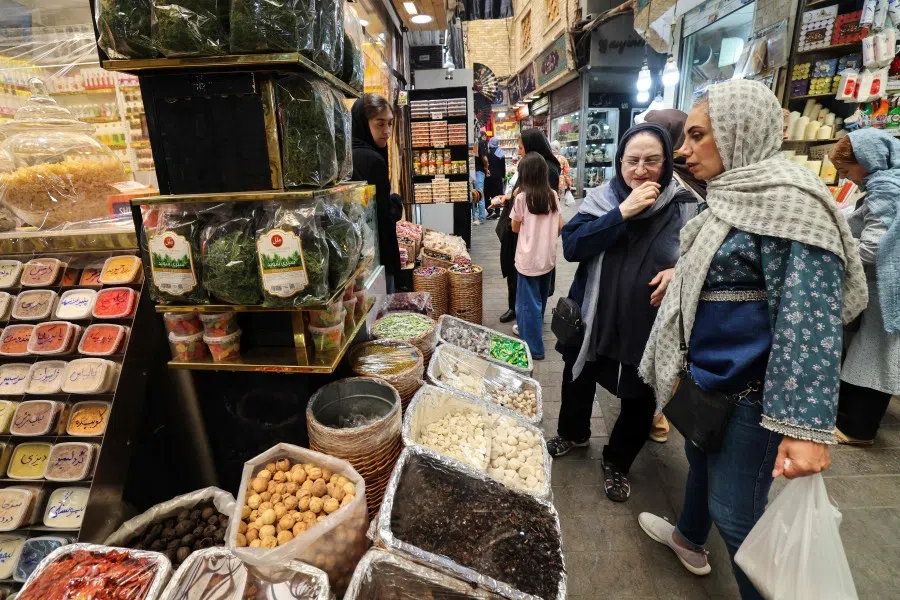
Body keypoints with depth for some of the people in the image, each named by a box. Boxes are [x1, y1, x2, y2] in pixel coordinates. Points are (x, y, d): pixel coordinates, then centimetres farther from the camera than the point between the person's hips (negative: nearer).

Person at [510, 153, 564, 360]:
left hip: (529, 259, -5)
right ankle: (534, 336, 40)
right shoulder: (553, 195, -1)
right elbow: (560, 227, 3)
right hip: (548, 257, 5)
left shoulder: (521, 197, -13)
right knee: (540, 299, 21)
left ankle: (534, 347, 9)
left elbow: (515, 228, -1)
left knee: (529, 302, 4)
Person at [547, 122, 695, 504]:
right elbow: (571, 246, -19)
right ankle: (573, 433, 52)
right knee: (578, 382, 22)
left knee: (639, 401, 13)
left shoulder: (683, 205, -8)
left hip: (649, 326, -1)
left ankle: (617, 463, 40)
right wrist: (622, 212, -26)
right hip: (591, 318, 2)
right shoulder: (601, 198, -6)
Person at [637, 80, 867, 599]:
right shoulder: (738, 196, 7)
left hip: (749, 388, -9)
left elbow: (810, 318, -28)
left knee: (735, 509, 4)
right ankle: (690, 538, 52)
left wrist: (806, 426, -30)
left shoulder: (787, 201, -21)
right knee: (702, 459, 27)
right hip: (711, 374, 10)